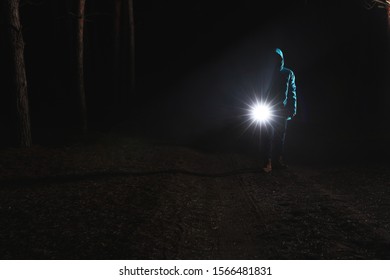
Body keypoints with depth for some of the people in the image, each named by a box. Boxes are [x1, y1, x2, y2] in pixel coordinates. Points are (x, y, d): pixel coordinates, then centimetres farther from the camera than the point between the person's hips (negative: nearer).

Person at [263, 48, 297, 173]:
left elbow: (292, 91, 6)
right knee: (270, 135, -8)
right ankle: (268, 162, -7)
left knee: (281, 135, 7)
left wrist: (292, 109, -1)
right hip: (269, 109, -2)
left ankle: (278, 159, 17)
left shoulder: (288, 73, 5)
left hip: (282, 110, 2)